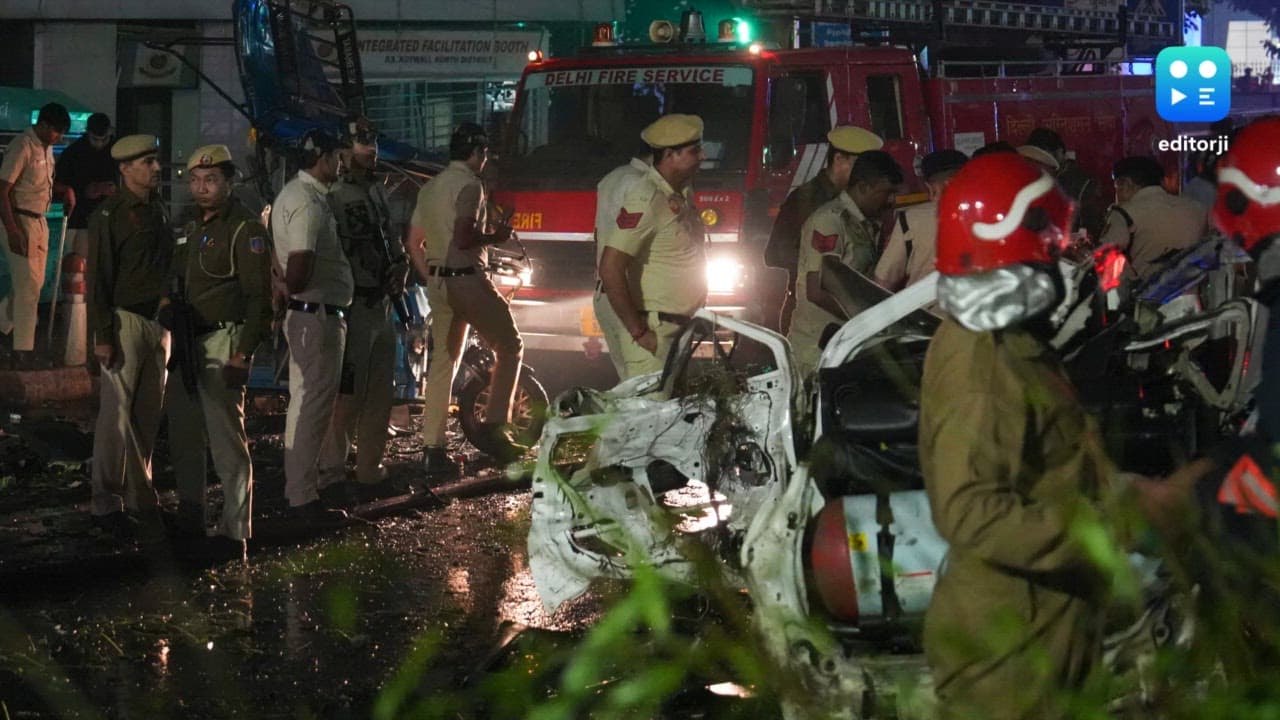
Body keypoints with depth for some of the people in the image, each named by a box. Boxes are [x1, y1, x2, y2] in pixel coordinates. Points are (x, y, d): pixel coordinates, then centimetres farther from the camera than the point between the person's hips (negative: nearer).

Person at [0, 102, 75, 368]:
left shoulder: (46, 148, 9)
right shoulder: (22, 147, -17)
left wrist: (65, 190, 5)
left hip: (39, 221, 9)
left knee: (33, 283, 15)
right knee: (28, 285, -8)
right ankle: (23, 351, -3)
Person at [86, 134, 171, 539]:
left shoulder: (158, 209, 12)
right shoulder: (109, 216, -8)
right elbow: (98, 279, -10)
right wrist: (102, 335, -14)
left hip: (160, 320, 7)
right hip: (126, 320, -7)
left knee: (149, 414, 8)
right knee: (118, 415, -6)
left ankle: (137, 495, 16)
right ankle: (106, 503, -1)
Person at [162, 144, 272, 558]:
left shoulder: (245, 229, -9)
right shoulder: (192, 229, 17)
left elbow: (259, 296, -14)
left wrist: (243, 352, -19)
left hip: (223, 343, -8)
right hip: (187, 344, 8)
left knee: (227, 439, -8)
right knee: (184, 438, 13)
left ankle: (235, 534, -5)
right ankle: (191, 521, 25)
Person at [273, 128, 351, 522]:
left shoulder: (293, 193, 14)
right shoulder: (308, 202, -19)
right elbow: (299, 272, -25)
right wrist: (288, 288, -8)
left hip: (304, 313, 11)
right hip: (317, 313, -11)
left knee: (304, 401, 17)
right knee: (314, 405, -6)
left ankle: (297, 488, 26)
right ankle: (304, 497, -4)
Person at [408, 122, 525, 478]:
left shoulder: (430, 188, 15)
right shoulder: (469, 184, -12)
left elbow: (414, 243, 17)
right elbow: (463, 238, -23)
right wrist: (496, 236, -7)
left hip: (437, 284, 8)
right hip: (467, 279, -8)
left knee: (443, 361, 9)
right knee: (510, 347, 5)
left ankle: (433, 449, 8)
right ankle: (495, 425, -4)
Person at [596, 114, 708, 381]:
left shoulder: (683, 193, 10)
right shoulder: (645, 201, -19)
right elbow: (610, 269, -25)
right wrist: (639, 332, -22)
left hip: (678, 329, 9)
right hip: (652, 333, -9)